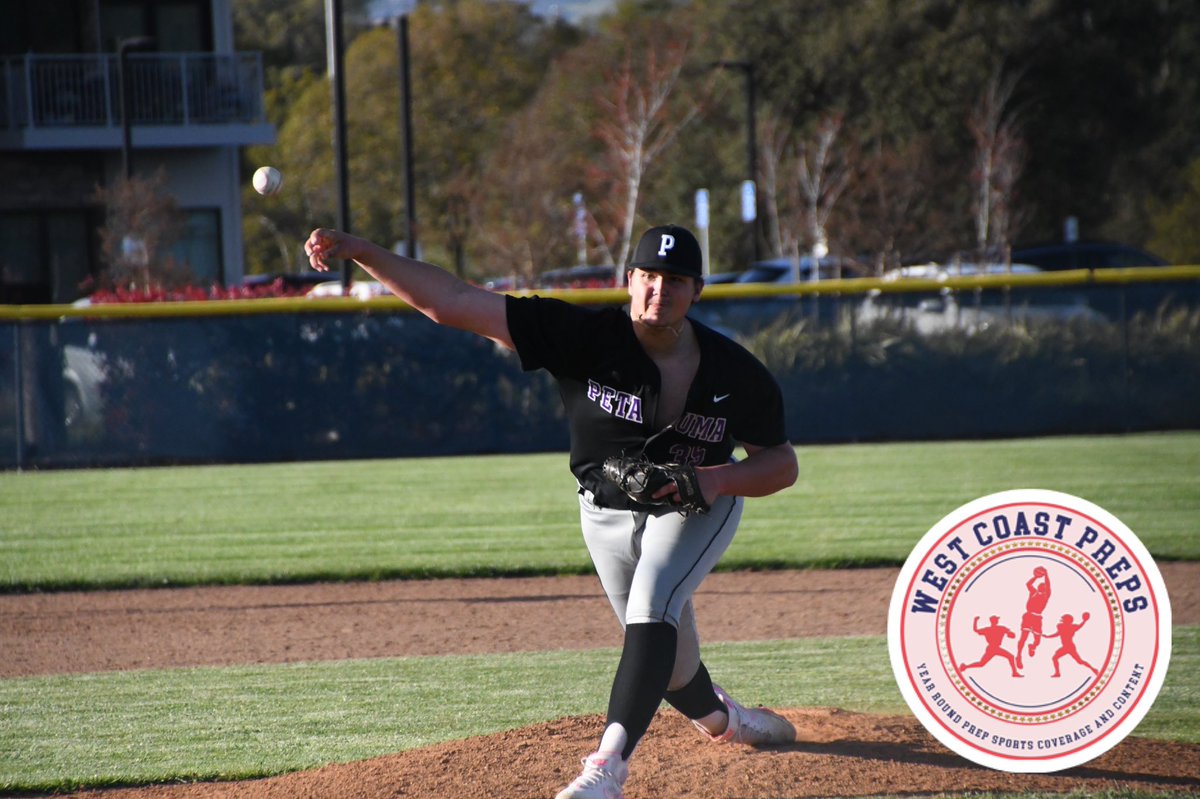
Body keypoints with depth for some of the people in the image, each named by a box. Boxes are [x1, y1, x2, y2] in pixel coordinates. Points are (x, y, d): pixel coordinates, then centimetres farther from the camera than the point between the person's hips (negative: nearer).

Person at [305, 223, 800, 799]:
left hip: (698, 509, -2)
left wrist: (718, 479, -31)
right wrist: (361, 252, -44)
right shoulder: (587, 336, -28)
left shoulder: (734, 373, -23)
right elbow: (450, 302, -34)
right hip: (606, 513, 2)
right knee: (669, 665, 13)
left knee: (652, 611, -29)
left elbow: (782, 464, -10)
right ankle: (723, 720, 48)